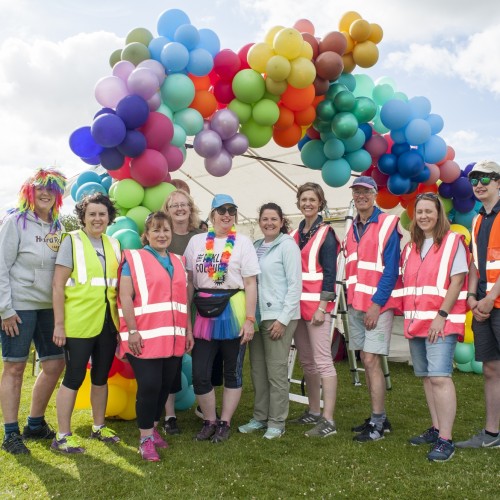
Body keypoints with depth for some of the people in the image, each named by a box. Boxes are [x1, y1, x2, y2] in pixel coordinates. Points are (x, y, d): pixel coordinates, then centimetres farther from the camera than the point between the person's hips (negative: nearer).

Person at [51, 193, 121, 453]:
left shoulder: (114, 244, 9)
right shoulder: (72, 241, -6)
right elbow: (58, 285, -9)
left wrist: (122, 318, 9)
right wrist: (59, 324, -13)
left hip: (107, 322, 5)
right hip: (78, 323, -5)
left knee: (101, 376, 15)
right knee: (74, 377, 1)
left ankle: (99, 427, 30)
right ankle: (62, 436, 14)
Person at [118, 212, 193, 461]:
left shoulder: (178, 262, 17)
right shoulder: (134, 259, -1)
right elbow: (125, 296, -8)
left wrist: (188, 330, 14)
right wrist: (132, 331, -15)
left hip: (173, 338, 6)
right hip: (145, 338, -5)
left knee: (165, 385, 10)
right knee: (149, 386, -6)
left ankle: (153, 428, 29)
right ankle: (146, 439, 9)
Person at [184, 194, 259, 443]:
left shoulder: (243, 242, -2)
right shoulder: (196, 241, 7)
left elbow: (250, 284, -4)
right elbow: (190, 281, 9)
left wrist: (249, 320, -11)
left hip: (233, 313, -2)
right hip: (204, 314, 3)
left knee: (232, 372, 9)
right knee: (199, 374, 2)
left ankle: (225, 423, 24)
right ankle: (209, 421, 23)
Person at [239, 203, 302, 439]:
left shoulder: (287, 245, -6)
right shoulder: (256, 246, 12)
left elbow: (295, 285, -10)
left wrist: (283, 319, -14)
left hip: (278, 316, -6)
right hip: (258, 315, 6)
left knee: (276, 371, -1)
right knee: (258, 370, 12)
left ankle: (277, 422, 11)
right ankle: (260, 417, 25)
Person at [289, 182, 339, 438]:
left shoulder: (326, 233, -4)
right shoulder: (294, 235, 15)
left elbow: (330, 273, -10)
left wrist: (322, 307, -16)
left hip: (317, 305, -7)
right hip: (297, 304, 7)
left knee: (322, 361, -8)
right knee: (306, 362, 12)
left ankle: (328, 421, -4)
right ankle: (313, 412, 24)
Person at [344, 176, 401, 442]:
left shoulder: (387, 224, -6)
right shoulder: (352, 229, 14)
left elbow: (391, 268, -12)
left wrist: (376, 303, -17)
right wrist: (350, 301, 9)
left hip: (378, 304, -7)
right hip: (355, 305, 7)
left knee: (371, 360, -8)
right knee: (367, 361, 11)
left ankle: (377, 423, 2)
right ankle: (379, 417, 22)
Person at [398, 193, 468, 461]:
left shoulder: (453, 242, -3)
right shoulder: (410, 248, 16)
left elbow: (457, 281, -9)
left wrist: (442, 316, -16)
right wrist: (408, 317, 8)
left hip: (441, 322, -6)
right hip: (415, 322, 7)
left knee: (439, 376, -14)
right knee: (426, 377, 11)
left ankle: (445, 440, -9)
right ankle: (435, 429, 23)